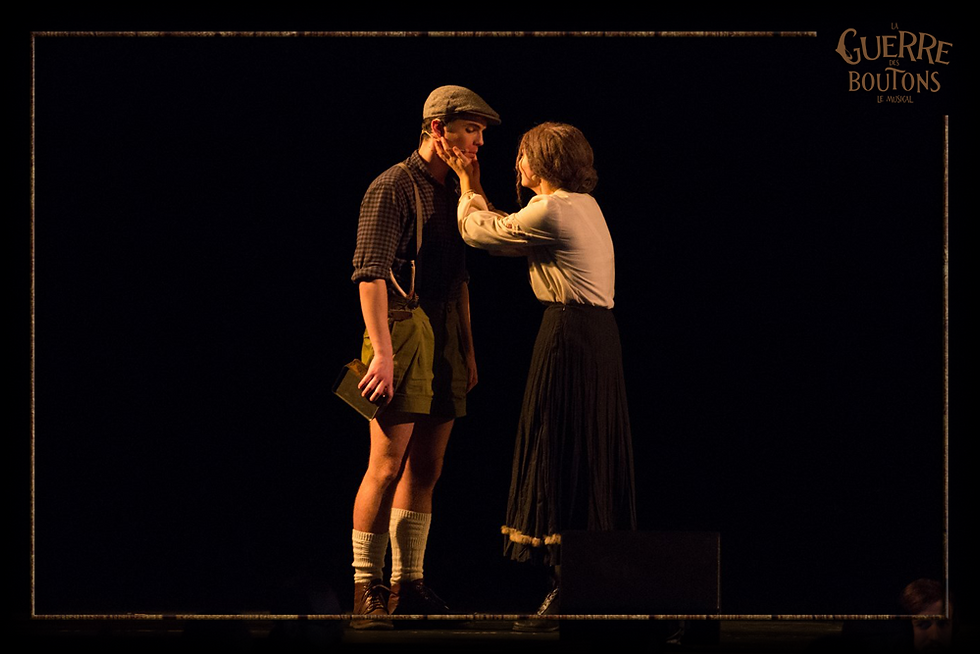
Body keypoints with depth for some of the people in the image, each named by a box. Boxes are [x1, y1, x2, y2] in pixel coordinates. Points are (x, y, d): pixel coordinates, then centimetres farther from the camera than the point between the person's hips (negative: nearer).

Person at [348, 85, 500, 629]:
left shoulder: (454, 192, 17)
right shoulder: (392, 188, -8)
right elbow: (370, 273, -15)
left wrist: (468, 348, 20)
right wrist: (381, 350, -23)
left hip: (443, 334, 8)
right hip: (402, 327, -8)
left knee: (425, 470, 8)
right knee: (387, 466, -10)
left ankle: (407, 585, 12)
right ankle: (366, 589, -6)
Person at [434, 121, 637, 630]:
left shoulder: (550, 211, -13)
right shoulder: (584, 204, 16)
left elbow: (477, 232, 0)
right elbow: (505, 233, 23)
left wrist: (468, 187, 16)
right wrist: (473, 186, 27)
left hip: (570, 335, -9)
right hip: (599, 336, 9)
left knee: (559, 459, -6)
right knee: (588, 460, 11)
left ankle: (565, 593, -7)